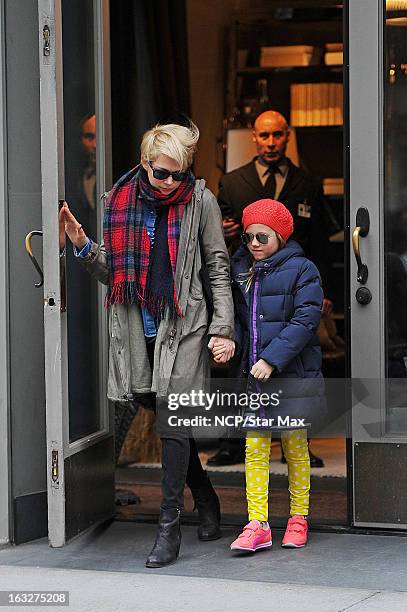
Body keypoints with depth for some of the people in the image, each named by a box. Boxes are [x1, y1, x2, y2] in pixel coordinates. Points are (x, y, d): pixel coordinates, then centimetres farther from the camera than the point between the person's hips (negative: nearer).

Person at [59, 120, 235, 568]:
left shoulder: (200, 200, -2)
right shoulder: (120, 201, 6)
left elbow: (218, 269, 1)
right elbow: (113, 273, 12)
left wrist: (223, 328, -6)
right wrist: (83, 247, -5)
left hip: (183, 327, -4)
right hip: (137, 329, 4)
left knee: (172, 424, -10)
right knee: (168, 421, 12)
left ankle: (169, 527, -5)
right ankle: (205, 498, 31)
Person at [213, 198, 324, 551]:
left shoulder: (301, 270, -6)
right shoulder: (240, 271, 11)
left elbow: (305, 320, -13)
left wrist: (271, 359, -19)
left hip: (293, 376, -4)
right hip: (253, 376, 4)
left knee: (295, 449, 7)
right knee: (254, 450, -2)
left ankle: (298, 520, 19)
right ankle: (257, 526, -1)